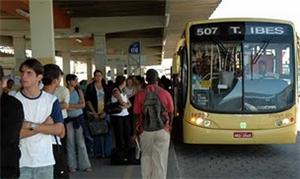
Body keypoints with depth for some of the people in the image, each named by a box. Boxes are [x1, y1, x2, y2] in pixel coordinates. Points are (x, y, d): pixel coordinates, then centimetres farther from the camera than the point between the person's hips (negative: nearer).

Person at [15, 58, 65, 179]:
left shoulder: (51, 100, 1)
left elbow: (60, 132, -6)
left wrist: (31, 125, -14)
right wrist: (44, 125, -10)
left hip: (45, 161, 2)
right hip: (20, 162, -1)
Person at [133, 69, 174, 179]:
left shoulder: (140, 95, -7)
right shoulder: (165, 94, -7)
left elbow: (137, 114, -2)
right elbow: (170, 113, 2)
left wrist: (137, 131, 11)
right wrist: (169, 127, 18)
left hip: (145, 131, 1)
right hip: (163, 130, -1)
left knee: (146, 156, 18)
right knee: (160, 159, 7)